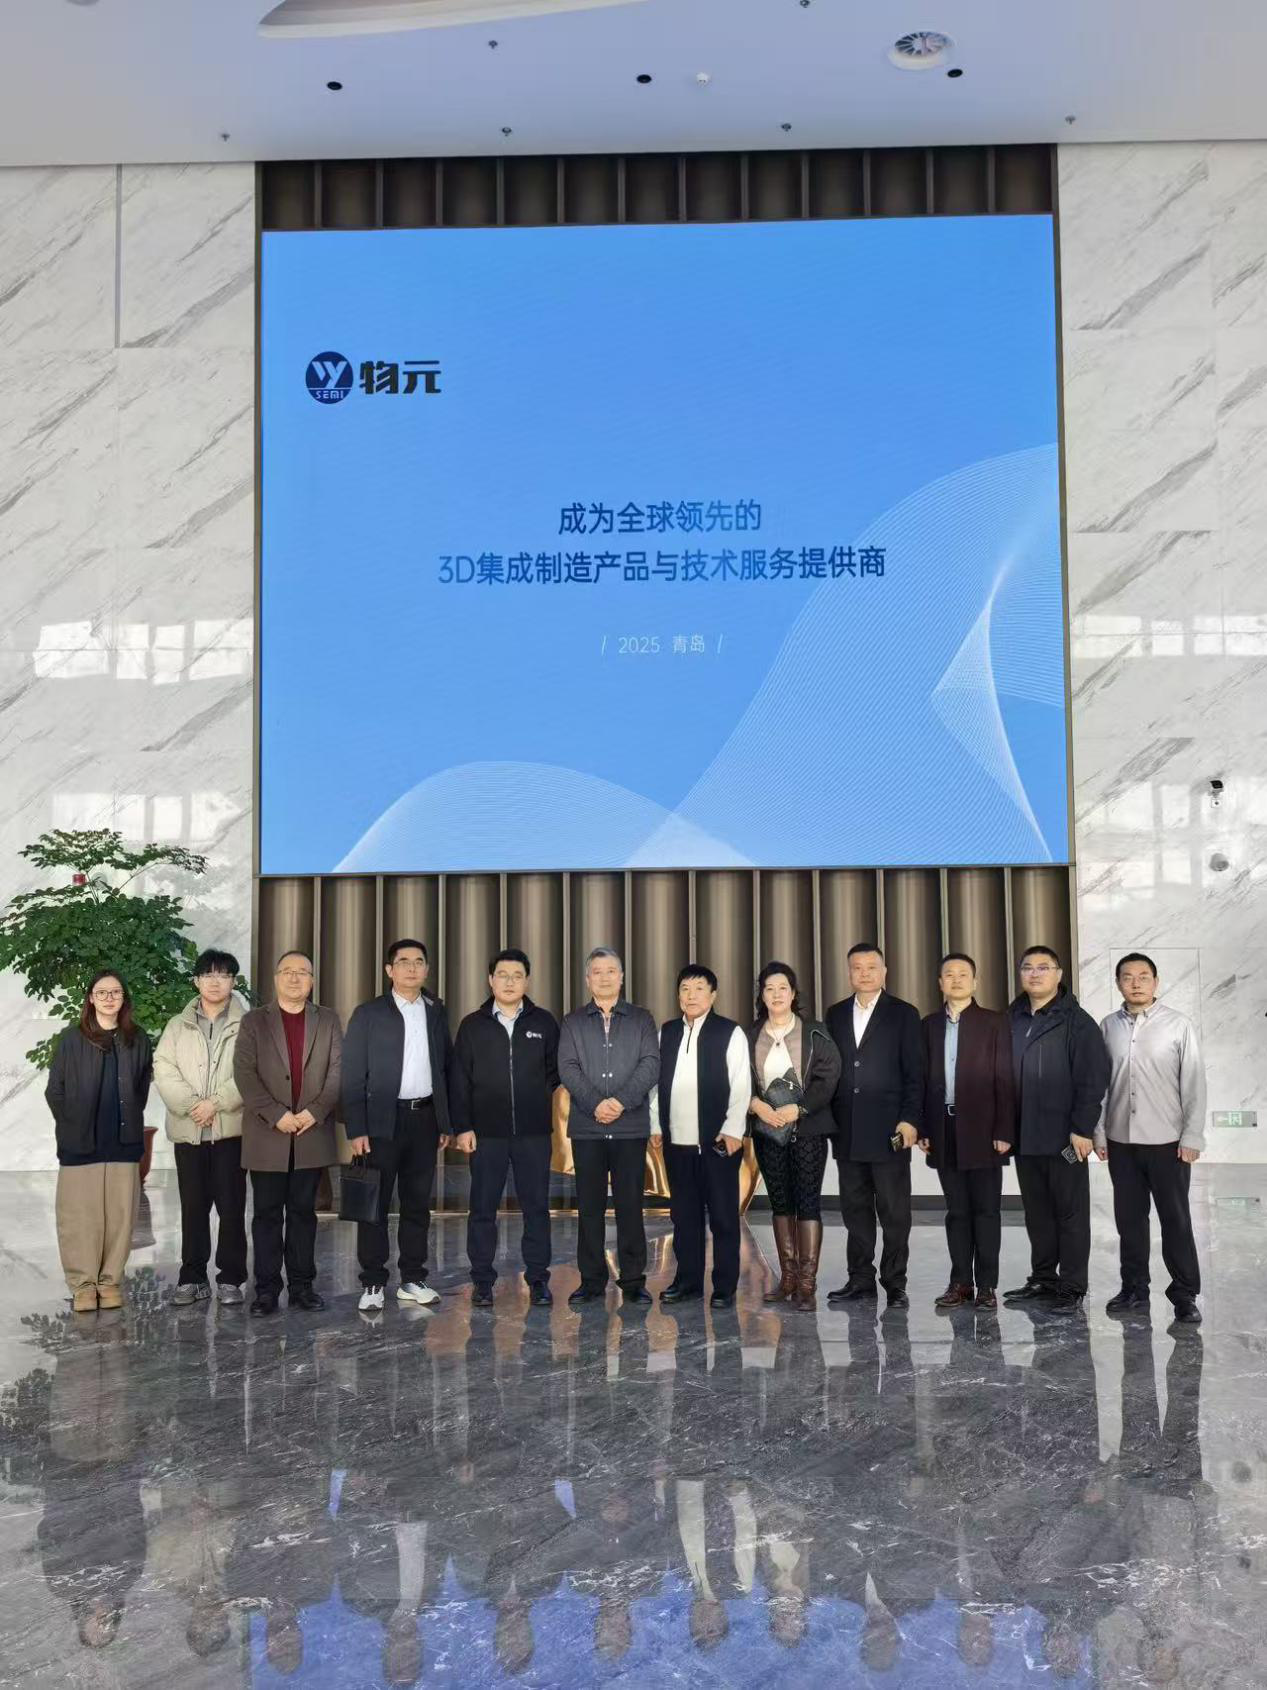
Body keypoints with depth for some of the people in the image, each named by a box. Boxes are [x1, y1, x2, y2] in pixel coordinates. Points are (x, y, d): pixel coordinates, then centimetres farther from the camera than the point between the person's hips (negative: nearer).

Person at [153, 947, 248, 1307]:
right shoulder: (178, 1025, 12)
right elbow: (164, 1071, 2)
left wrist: (216, 1102, -15)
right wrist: (190, 1105, -11)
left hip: (231, 1128, -2)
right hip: (188, 1130, 3)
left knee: (231, 1206, 0)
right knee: (193, 1206, 8)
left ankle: (231, 1278, 8)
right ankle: (192, 1278, 16)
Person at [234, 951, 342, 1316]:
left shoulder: (328, 1021, 10)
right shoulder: (253, 1021, 5)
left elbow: (337, 1071, 2)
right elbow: (244, 1073, -5)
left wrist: (315, 1111, -11)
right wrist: (276, 1114, -14)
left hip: (312, 1133, 1)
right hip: (267, 1135, -1)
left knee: (303, 1211, 7)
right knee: (267, 1213, 3)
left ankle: (302, 1285, 13)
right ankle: (267, 1288, 8)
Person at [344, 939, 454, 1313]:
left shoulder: (436, 1013, 11)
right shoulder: (368, 1014, -1)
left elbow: (446, 1068, 11)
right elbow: (352, 1075, -4)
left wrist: (446, 1122, 5)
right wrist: (356, 1129, -11)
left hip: (425, 1119, 4)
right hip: (383, 1121, -3)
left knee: (418, 1203, 9)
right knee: (375, 1204, 0)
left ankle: (413, 1280, 18)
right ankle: (373, 1284, 8)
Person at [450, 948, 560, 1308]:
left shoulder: (544, 1022, 5)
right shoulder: (473, 1025, 5)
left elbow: (557, 1069, 12)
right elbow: (459, 1080, 3)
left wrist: (541, 1097, 2)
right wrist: (462, 1127, -3)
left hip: (534, 1132, 0)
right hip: (486, 1133, 0)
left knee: (536, 1207, 4)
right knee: (483, 1208, 4)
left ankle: (538, 1280, 12)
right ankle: (482, 1282, 13)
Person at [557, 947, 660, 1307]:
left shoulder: (641, 1019, 10)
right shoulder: (573, 1022, 12)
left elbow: (650, 1064, -2)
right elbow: (567, 1068, 0)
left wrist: (621, 1100, -15)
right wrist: (595, 1103, -14)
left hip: (631, 1125, -1)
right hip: (586, 1126, 1)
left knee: (630, 1204, 1)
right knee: (589, 1206, 4)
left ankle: (633, 1281, 8)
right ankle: (591, 1280, 12)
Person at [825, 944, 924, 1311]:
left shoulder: (903, 1014, 2)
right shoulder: (836, 1015, 13)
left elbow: (915, 1074, -3)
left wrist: (909, 1120, -11)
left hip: (889, 1129, -4)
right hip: (846, 1130, 4)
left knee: (894, 1212, 0)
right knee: (855, 1209, 9)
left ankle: (894, 1283, 9)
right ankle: (860, 1279, 17)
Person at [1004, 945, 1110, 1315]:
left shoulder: (1076, 1021, -6)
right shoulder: (1012, 1020, 11)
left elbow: (1093, 1077, -11)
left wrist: (1083, 1128, -16)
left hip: (1064, 1138, -5)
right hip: (1024, 1137, 6)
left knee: (1070, 1213, 3)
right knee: (1036, 1213, 13)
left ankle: (1072, 1287, 10)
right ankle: (1042, 1280, 23)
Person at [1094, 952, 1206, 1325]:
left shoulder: (1178, 1025, -4)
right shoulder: (1108, 1026, 4)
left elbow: (1194, 1084, -4)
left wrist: (1192, 1137, -8)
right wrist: (1098, 1132, 6)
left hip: (1167, 1141, -3)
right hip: (1121, 1141, 3)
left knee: (1175, 1219, 2)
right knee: (1129, 1218, 10)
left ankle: (1184, 1295, 12)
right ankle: (1134, 1288, 21)